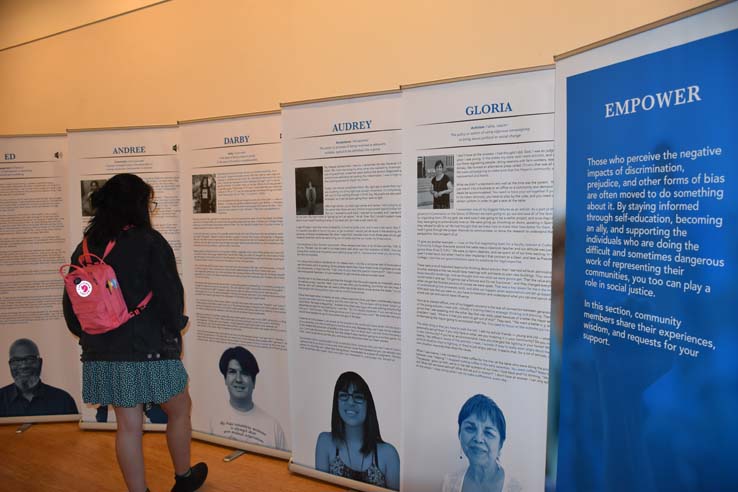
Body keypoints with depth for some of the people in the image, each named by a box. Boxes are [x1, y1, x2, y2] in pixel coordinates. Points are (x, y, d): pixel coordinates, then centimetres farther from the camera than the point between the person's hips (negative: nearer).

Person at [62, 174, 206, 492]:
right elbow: (170, 295, -14)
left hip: (103, 356, 5)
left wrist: (89, 337, 21)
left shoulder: (85, 247, 4)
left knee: (128, 426, 15)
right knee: (179, 411, 18)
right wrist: (174, 333, 2)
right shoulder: (149, 242, -13)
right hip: (149, 351, -5)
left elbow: (71, 304, 9)